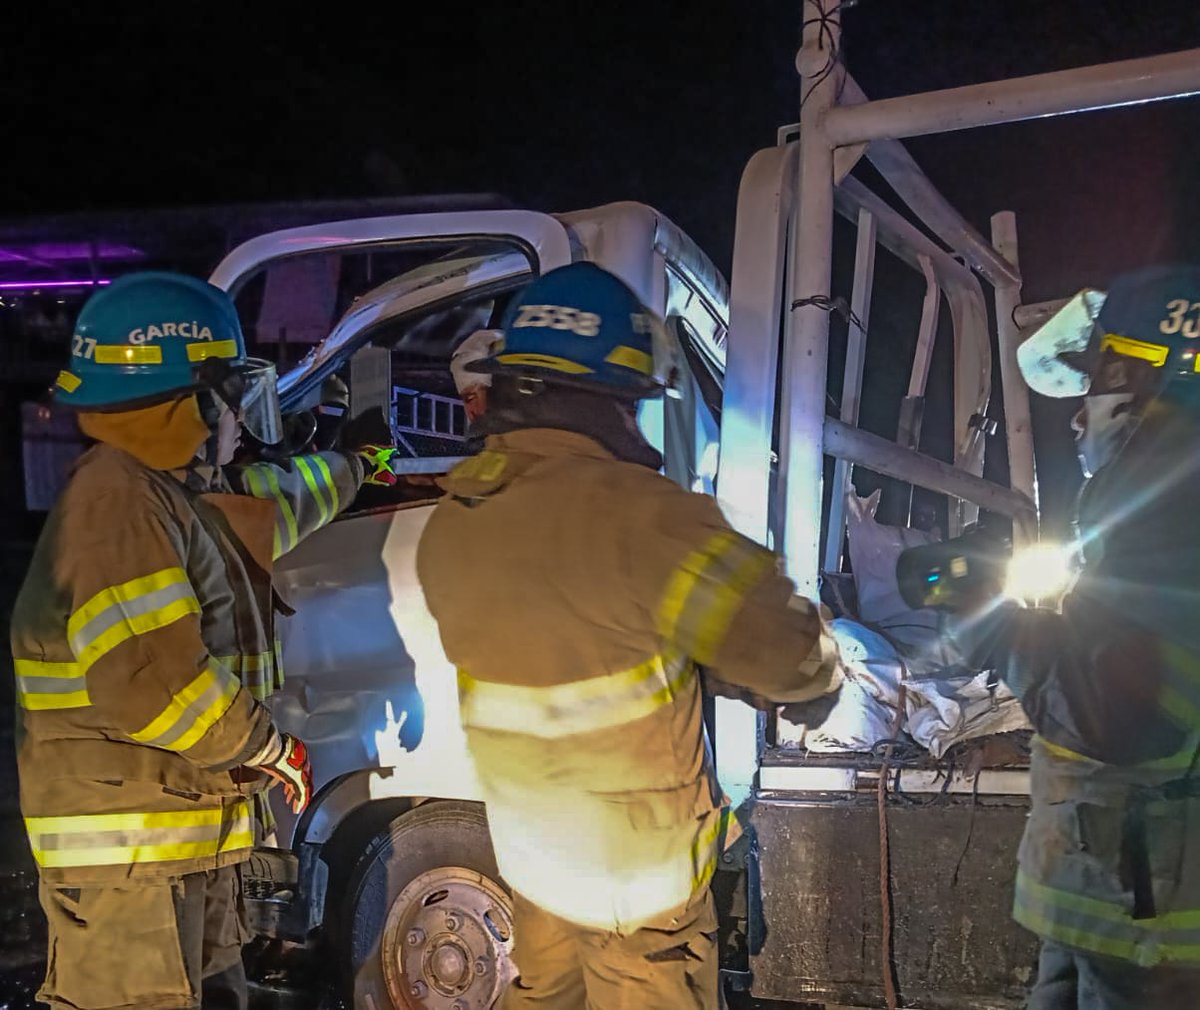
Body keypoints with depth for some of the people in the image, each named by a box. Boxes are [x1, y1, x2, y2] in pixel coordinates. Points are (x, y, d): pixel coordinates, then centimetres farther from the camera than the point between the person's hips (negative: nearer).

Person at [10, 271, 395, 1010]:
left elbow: (273, 506, 36)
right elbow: (146, 684, -29)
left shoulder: (185, 493, 12)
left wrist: (355, 464, 50)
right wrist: (267, 746, -16)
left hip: (193, 832, 11)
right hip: (125, 846, -11)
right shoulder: (117, 498, -20)